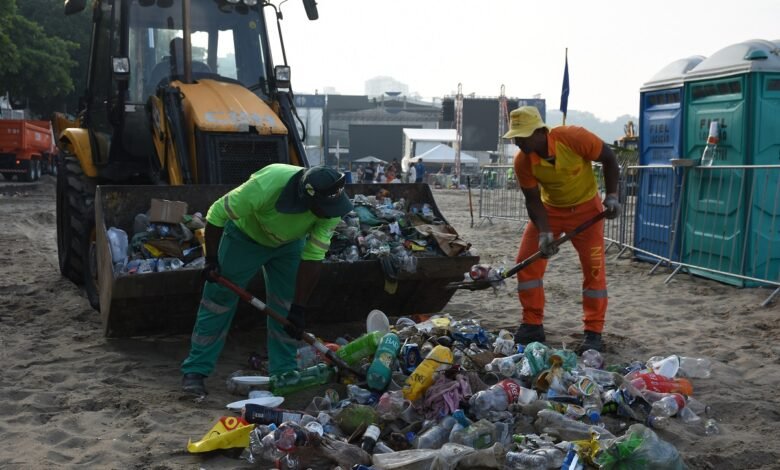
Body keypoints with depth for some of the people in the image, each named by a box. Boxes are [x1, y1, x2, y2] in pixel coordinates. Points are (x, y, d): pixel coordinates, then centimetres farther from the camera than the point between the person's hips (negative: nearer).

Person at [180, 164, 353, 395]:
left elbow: (312, 258, -23)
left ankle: (283, 372, 11)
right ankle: (195, 370, 7)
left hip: (290, 242, 3)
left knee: (287, 309, -2)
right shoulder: (265, 186, -42)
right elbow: (216, 214, -27)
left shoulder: (330, 205, -30)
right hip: (245, 236, -3)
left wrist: (299, 308, -22)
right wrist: (211, 259, -21)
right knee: (218, 301, -3)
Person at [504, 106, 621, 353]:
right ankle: (532, 325, 7)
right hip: (550, 208, 3)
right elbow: (533, 200, -14)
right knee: (527, 262, -5)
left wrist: (612, 196, -18)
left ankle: (594, 333, 4)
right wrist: (544, 233, -26)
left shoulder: (573, 137, -30)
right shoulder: (522, 161, -21)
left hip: (585, 206, -3)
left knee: (594, 268, -6)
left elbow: (609, 158, -14)